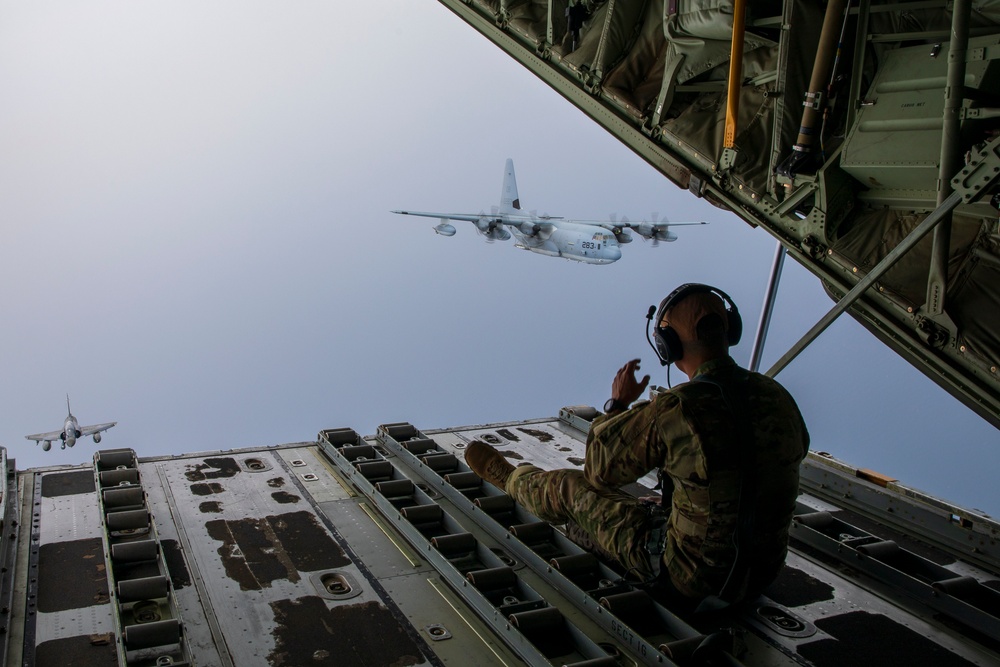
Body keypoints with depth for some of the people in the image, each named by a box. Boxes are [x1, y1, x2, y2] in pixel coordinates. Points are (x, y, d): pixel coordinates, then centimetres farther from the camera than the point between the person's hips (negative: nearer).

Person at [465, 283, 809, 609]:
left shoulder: (672, 412, -26)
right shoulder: (778, 397, -7)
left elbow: (598, 467, -10)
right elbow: (797, 449, 17)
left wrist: (617, 403, 6)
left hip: (690, 580, -6)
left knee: (571, 489, 13)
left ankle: (508, 477, 45)